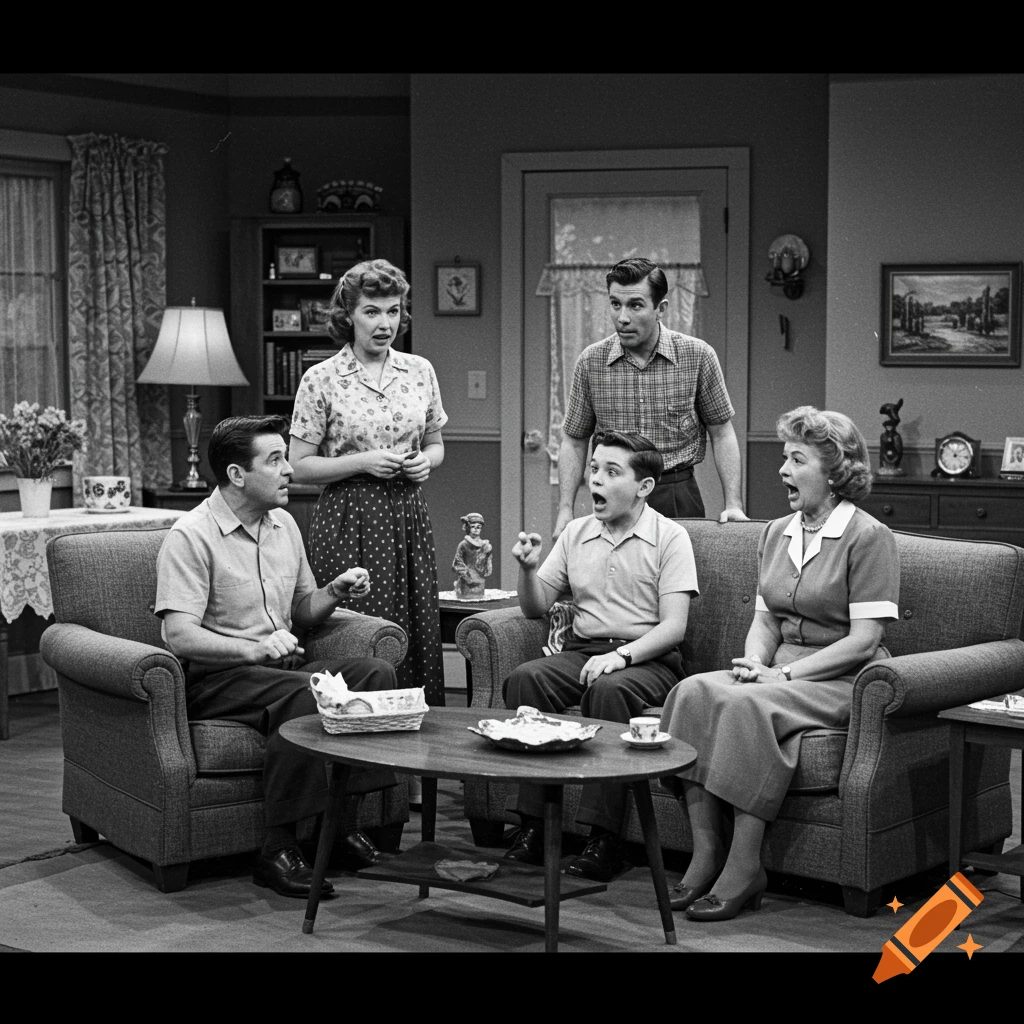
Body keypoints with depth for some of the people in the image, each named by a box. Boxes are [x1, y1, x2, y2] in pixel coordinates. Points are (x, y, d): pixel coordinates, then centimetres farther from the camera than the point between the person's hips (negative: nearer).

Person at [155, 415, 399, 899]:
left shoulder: (283, 525, 13)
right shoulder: (191, 536, -12)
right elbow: (179, 636, -21)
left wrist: (336, 591, 4)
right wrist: (254, 648, -33)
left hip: (281, 666, 7)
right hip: (214, 678, -7)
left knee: (376, 673, -17)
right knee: (305, 696, -35)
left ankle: (346, 825, -15)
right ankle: (277, 850, -28)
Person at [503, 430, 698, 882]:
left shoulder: (669, 537, -1)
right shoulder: (576, 533, 14)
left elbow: (674, 627, -9)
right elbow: (535, 608, 15)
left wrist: (622, 654, -24)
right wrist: (529, 569, -6)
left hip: (648, 658, -4)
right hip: (581, 650, 5)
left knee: (609, 689, -37)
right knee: (524, 678, -25)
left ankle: (604, 839, -33)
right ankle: (533, 825, -25)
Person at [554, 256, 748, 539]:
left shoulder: (698, 356, -4)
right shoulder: (590, 361, -1)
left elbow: (721, 434, 4)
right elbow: (574, 442, 8)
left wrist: (733, 504, -3)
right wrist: (565, 510, 0)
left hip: (679, 497, -1)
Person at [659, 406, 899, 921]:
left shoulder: (868, 537, -7)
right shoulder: (775, 533, 16)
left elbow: (863, 641, -13)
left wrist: (782, 674, -17)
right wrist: (753, 662, -5)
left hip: (844, 681, -6)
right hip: (781, 672, 7)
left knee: (748, 704, -34)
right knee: (694, 691, -22)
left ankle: (744, 867, -28)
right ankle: (705, 855, -24)